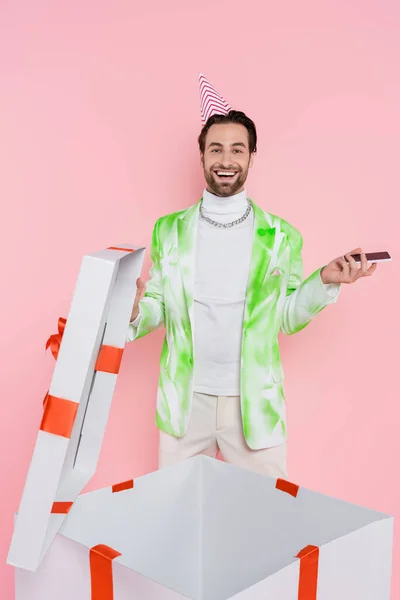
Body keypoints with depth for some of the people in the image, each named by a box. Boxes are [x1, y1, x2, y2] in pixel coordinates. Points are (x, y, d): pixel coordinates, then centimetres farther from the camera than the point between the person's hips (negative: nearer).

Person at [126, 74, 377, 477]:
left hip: (253, 403, -1)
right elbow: (157, 307, 7)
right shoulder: (169, 231, 2)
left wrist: (325, 281, -12)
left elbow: (288, 317, 4)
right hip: (184, 402, 1)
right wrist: (133, 312, -15)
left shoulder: (282, 237, -1)